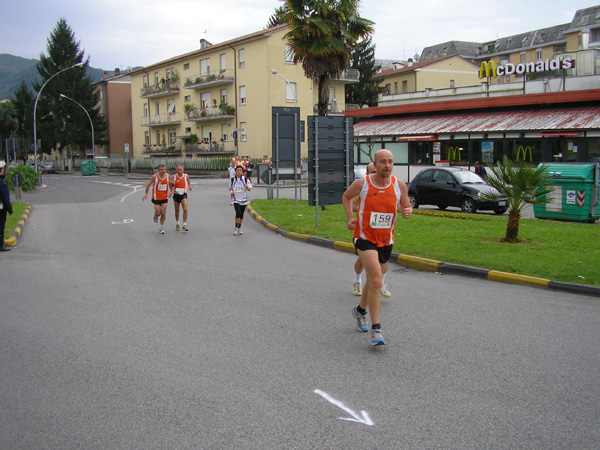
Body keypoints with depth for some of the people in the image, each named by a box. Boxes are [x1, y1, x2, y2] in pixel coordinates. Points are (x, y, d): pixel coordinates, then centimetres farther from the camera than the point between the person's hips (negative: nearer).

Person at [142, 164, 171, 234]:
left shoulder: (168, 176, -4)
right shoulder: (154, 177, -13)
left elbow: (170, 184, 14)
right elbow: (148, 184, -1)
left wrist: (170, 191, 1)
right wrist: (146, 193, -2)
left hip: (164, 197, 2)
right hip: (156, 197, -2)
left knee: (163, 213, -2)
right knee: (158, 213, -3)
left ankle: (162, 228, 12)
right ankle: (156, 216, 35)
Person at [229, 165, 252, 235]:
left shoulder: (246, 180, -1)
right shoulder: (232, 180, 2)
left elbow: (250, 189, -4)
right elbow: (230, 188, 18)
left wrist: (246, 187, -25)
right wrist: (231, 192, -1)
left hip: (243, 200, 2)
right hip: (236, 200, -2)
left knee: (241, 215, 9)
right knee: (238, 213, -17)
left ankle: (239, 228, 25)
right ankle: (236, 228, 0)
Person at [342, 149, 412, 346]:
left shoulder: (399, 185, -4)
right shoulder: (362, 183, -9)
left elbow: (407, 206, 9)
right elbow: (346, 196, 10)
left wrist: (408, 211, -15)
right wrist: (350, 218, -2)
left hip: (386, 240, 4)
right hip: (364, 237, -4)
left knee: (374, 280, 20)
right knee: (376, 280, -19)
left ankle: (360, 310, 47)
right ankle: (376, 328, -11)